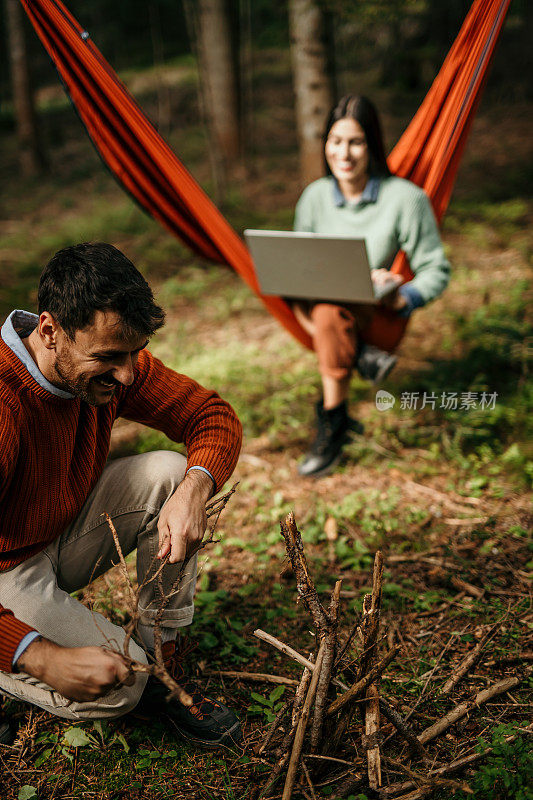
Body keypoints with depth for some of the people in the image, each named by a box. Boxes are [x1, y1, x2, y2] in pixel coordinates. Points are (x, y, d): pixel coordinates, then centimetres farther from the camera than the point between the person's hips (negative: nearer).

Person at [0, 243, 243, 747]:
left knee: (172, 473, -15)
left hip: (65, 533, 7)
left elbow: (214, 415, -5)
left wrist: (194, 488, -26)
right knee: (120, 683, -26)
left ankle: (164, 663, -4)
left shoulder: (112, 363, -13)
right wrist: (43, 657, -44)